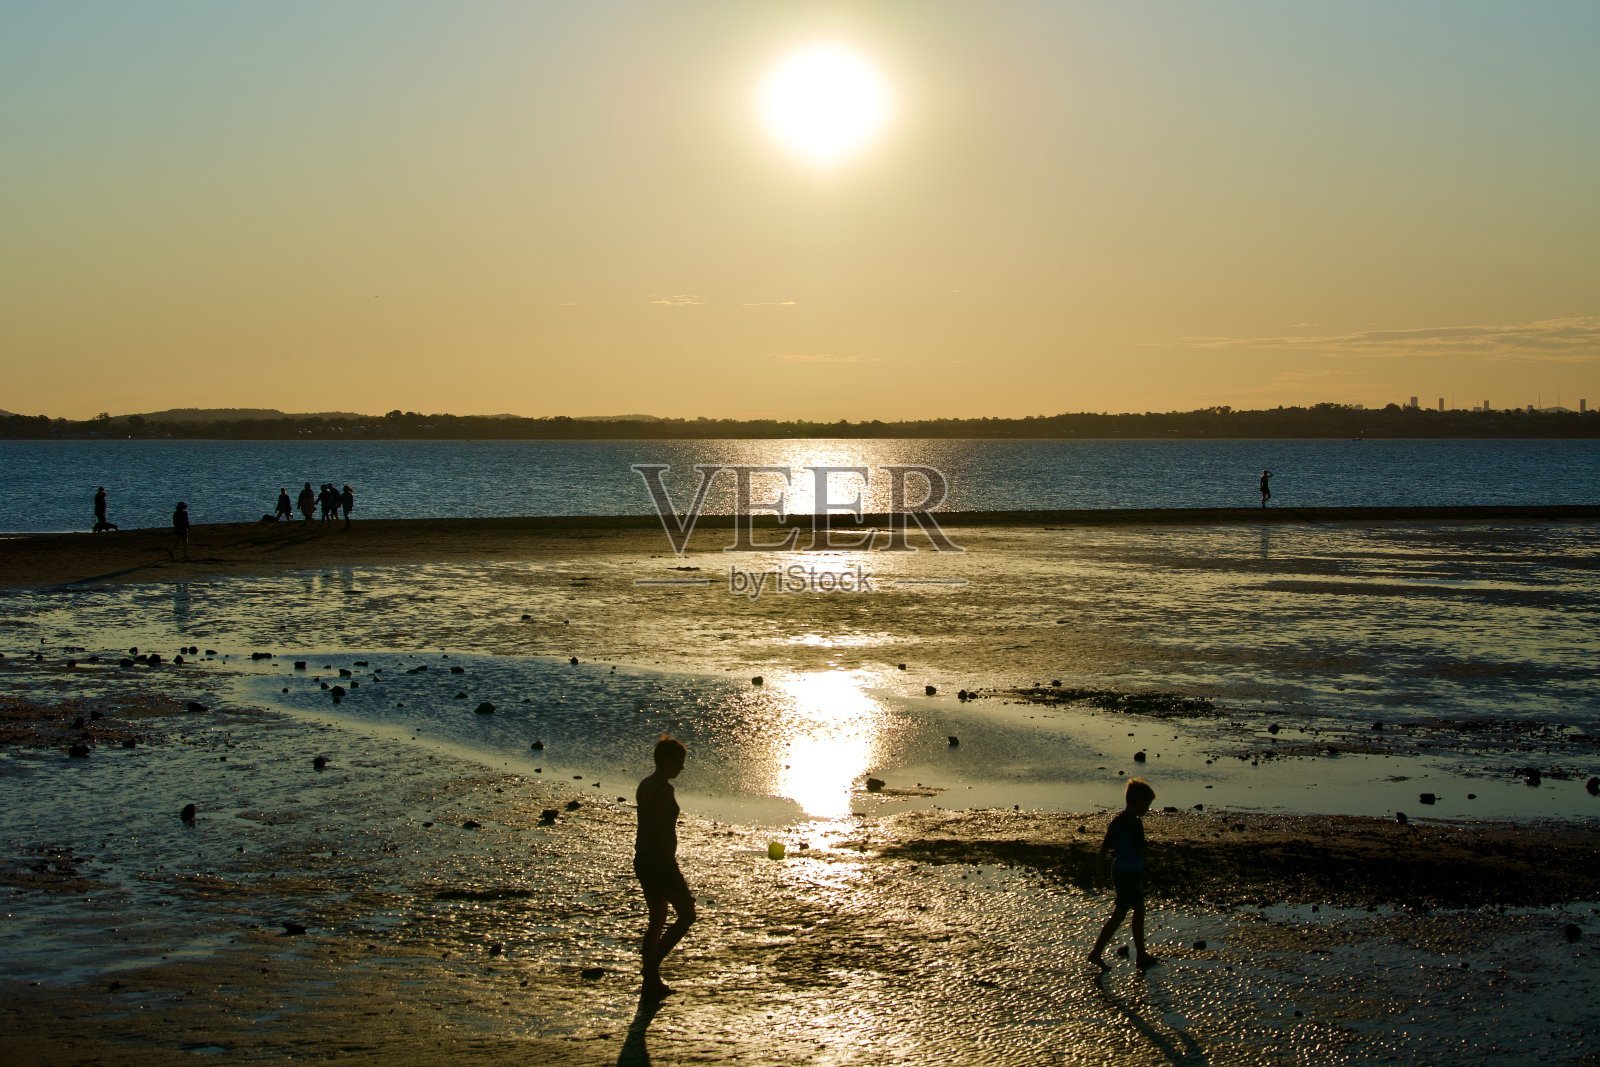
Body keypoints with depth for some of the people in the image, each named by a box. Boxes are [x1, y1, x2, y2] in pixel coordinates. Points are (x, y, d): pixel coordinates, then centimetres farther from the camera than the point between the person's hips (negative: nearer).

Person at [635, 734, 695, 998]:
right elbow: (663, 833, -22)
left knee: (657, 919, 16)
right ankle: (652, 963, -4)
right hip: (659, 861, -10)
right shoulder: (663, 790, -18)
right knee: (687, 915, 0)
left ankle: (652, 979, 19)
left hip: (643, 860, 10)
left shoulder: (644, 786, 12)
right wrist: (674, 871, -19)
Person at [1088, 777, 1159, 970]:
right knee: (1118, 915, -3)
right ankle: (1096, 952, -3)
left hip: (1119, 871, 9)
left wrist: (1100, 867, 17)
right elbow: (1140, 851, -19)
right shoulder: (1135, 824, -19)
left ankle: (1141, 955, 22)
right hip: (1132, 873, -9)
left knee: (1139, 911, 17)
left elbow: (1104, 846, 9)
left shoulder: (1116, 822, 6)